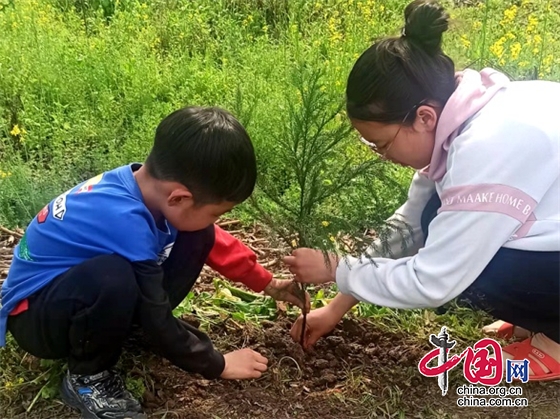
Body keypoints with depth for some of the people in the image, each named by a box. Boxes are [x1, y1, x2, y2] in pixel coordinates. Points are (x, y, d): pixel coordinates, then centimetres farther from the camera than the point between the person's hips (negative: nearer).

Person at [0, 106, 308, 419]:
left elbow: (214, 240, 3)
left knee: (196, 238, -9)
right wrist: (218, 366, -12)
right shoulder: (124, 220, -37)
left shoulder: (153, 184, -15)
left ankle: (135, 323, 7)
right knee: (113, 279, -40)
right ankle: (87, 377, -11)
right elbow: (156, 322, -26)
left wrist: (269, 284, 9)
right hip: (35, 312, -7)